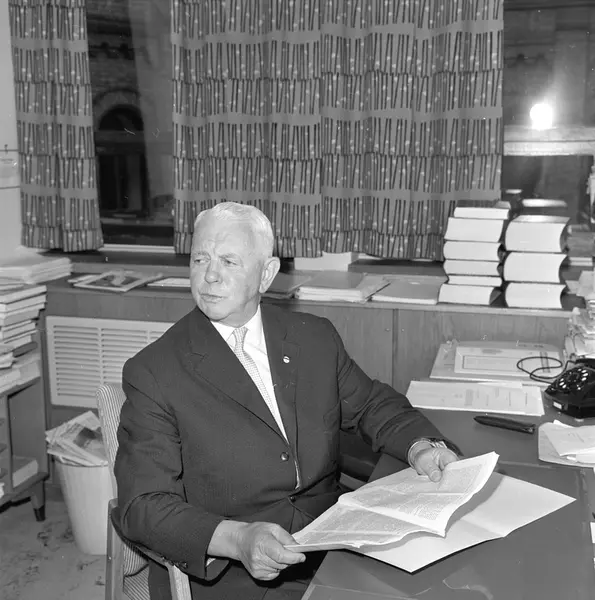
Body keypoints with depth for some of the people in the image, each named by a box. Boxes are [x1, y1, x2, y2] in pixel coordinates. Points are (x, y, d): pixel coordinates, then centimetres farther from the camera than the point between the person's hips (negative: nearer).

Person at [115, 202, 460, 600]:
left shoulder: (316, 338, 5)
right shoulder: (152, 373, -8)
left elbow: (372, 404, 18)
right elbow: (144, 506, -11)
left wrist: (420, 446, -2)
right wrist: (236, 539, -27)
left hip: (331, 552, 4)